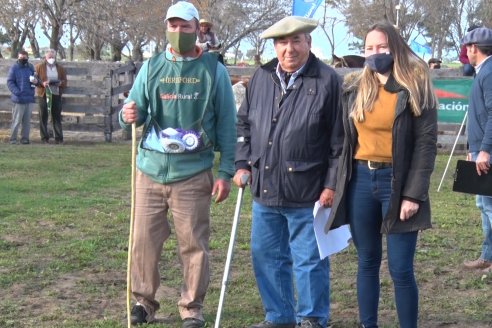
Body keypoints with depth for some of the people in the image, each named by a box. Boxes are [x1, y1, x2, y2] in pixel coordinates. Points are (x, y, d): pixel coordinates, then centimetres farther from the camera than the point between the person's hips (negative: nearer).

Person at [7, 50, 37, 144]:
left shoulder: (31, 67, 11)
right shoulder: (14, 68, -3)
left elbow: (35, 78, 24)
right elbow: (10, 82, -6)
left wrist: (35, 81, -2)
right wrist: (17, 92, -19)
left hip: (29, 98, 5)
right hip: (19, 99, -5)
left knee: (27, 120, 8)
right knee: (16, 120, -3)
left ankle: (25, 138, 14)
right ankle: (13, 139, 4)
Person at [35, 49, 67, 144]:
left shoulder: (60, 68, 11)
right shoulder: (39, 67, 3)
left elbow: (65, 82, 11)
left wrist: (60, 83, -11)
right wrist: (42, 83, -18)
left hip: (56, 94, 2)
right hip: (43, 94, -2)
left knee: (57, 116, 2)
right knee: (43, 116, 1)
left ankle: (59, 138, 4)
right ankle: (44, 138, 6)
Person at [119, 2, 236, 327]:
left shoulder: (214, 70, 1)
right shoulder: (151, 67, 7)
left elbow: (227, 124, 1)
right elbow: (136, 109, 6)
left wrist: (226, 172, -4)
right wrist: (128, 115, -20)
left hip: (193, 173, -2)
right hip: (151, 169, 2)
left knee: (194, 244, 4)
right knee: (144, 239, 6)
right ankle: (143, 301, 22)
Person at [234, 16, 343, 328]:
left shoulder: (328, 81, -8)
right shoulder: (261, 78, 8)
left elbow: (340, 140, -8)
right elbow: (244, 124, 19)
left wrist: (331, 184, -10)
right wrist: (243, 163, 10)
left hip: (307, 194, -6)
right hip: (265, 189, 6)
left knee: (309, 261, 4)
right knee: (266, 256, 15)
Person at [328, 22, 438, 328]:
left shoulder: (415, 89, -5)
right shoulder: (354, 88, 8)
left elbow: (427, 143, -8)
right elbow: (344, 139, 11)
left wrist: (413, 193, -15)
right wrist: (336, 184, 4)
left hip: (397, 182, -4)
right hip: (361, 180, 4)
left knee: (401, 269, -3)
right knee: (367, 262, 12)